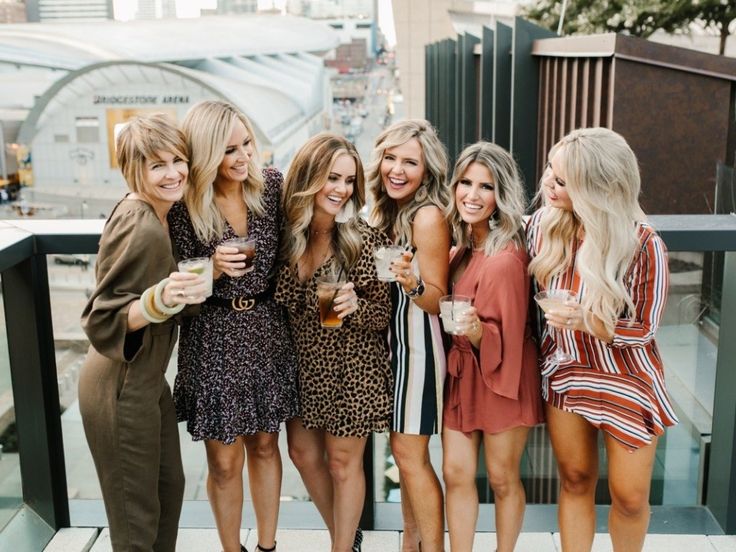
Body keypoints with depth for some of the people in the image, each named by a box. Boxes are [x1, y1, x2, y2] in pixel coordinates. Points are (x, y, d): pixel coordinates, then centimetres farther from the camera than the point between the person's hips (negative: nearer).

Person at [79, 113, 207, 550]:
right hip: (121, 392, -9)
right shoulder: (139, 228, -25)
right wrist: (160, 300, -39)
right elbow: (103, 321, -24)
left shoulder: (156, 214, 2)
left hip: (147, 382, 9)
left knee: (170, 489, 23)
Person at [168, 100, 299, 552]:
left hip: (268, 332, 3)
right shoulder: (185, 205, -13)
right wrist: (215, 267, -26)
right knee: (225, 462, 8)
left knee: (265, 445, 17)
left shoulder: (271, 184, -5)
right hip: (214, 340, -3)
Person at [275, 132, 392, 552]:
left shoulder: (366, 240, -17)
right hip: (303, 364, 5)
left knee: (343, 462, 8)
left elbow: (383, 314, -12)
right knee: (304, 454, 17)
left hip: (352, 369, -5)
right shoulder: (287, 232, -5)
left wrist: (355, 305, -30)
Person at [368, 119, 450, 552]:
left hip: (418, 342, -8)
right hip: (391, 340, 8)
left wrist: (412, 284, -35)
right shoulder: (384, 210, 7)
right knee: (406, 452, 15)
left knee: (410, 454, -2)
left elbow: (439, 301, -18)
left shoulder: (429, 216, -18)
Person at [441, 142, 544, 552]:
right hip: (461, 372, 7)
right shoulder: (464, 246, 3)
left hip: (502, 374, -6)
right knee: (457, 474, 7)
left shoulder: (506, 258, -20)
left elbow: (502, 339, -18)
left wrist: (476, 330, -36)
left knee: (503, 480, 10)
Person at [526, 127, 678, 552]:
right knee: (575, 481, 15)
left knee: (629, 496, 8)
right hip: (565, 373, 3)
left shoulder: (644, 244, -24)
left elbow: (646, 330, -15)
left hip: (627, 382, -3)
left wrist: (589, 321, -29)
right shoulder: (543, 223, -11)